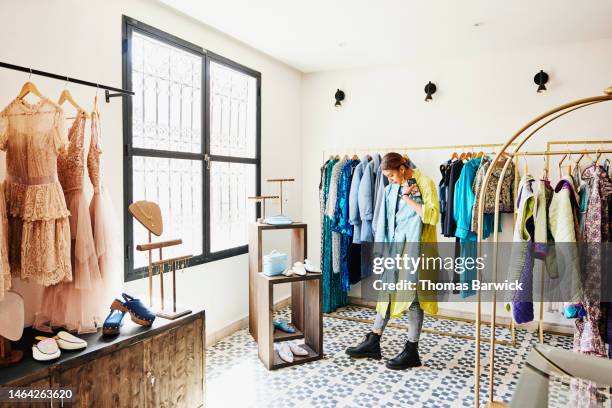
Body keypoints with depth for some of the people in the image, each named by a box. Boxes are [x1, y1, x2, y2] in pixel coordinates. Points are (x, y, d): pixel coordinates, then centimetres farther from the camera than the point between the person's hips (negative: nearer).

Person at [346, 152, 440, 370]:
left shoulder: (425, 183, -8)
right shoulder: (392, 189, 10)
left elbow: (433, 216, -17)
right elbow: (386, 221, 12)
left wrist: (408, 199, -16)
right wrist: (382, 248, 3)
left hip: (415, 247, -6)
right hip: (395, 246, 6)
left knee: (412, 296, 0)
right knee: (386, 291, 10)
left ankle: (411, 351, 14)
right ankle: (373, 343, 21)